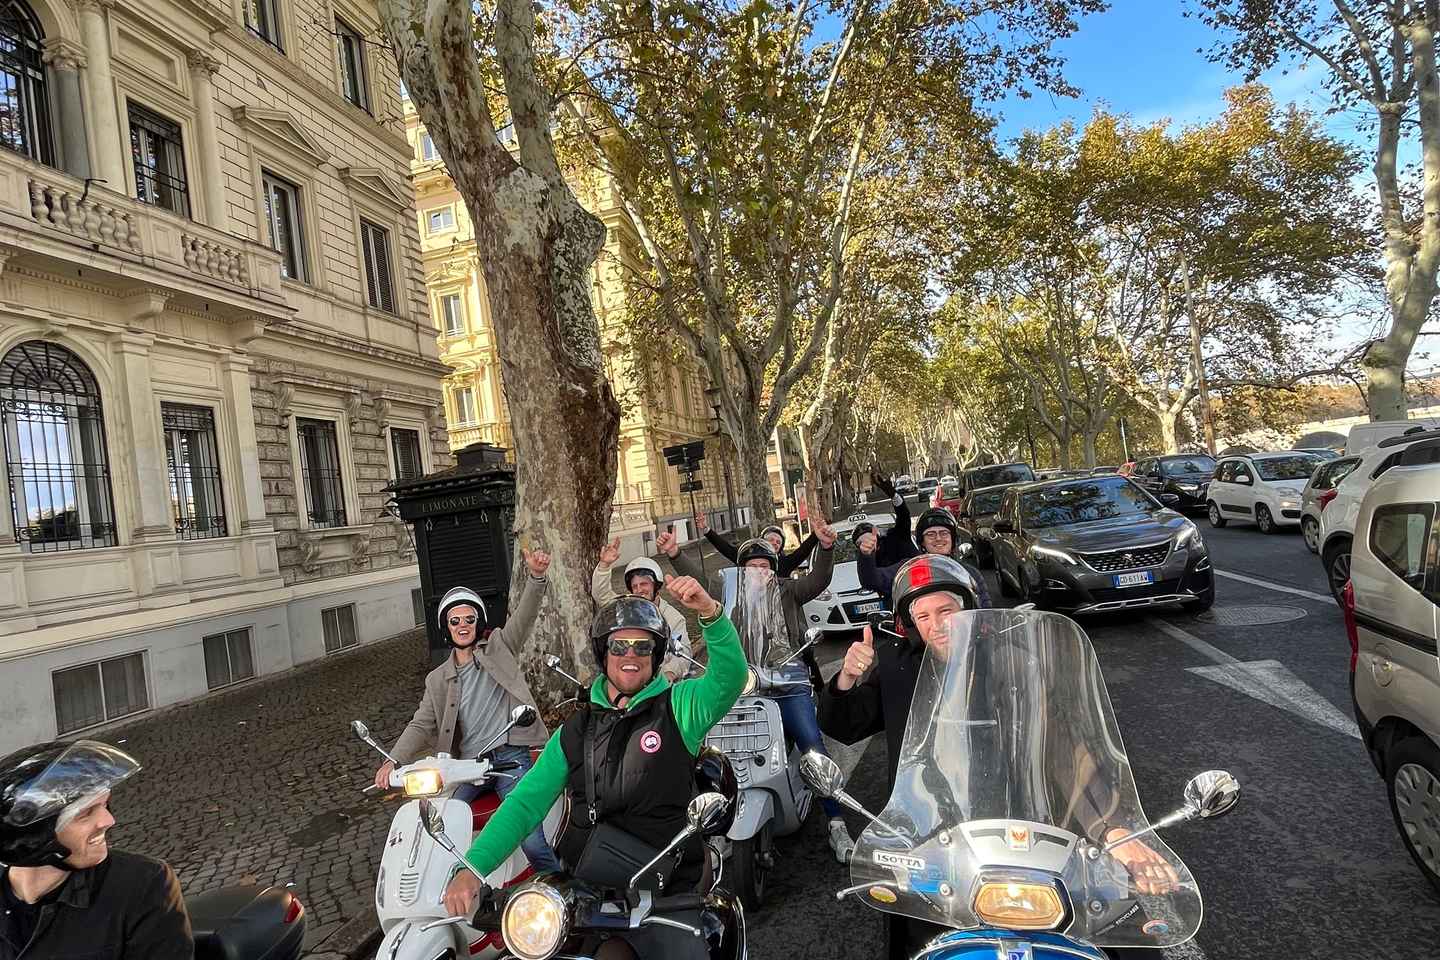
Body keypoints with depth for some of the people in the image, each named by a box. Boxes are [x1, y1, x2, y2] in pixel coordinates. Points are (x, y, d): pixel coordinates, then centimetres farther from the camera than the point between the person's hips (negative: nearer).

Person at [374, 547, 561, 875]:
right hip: (467, 765, 4)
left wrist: (535, 577, -26)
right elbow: (422, 725, 11)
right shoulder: (437, 680, 17)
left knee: (532, 840, -16)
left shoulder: (498, 646, 8)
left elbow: (524, 615, -7)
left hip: (510, 757, -4)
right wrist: (393, 760, -7)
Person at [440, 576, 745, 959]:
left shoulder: (679, 706, 0)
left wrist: (711, 613, -36)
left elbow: (729, 678, -19)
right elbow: (525, 802, 6)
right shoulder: (576, 730, 11)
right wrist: (472, 866, -9)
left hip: (663, 895, -3)